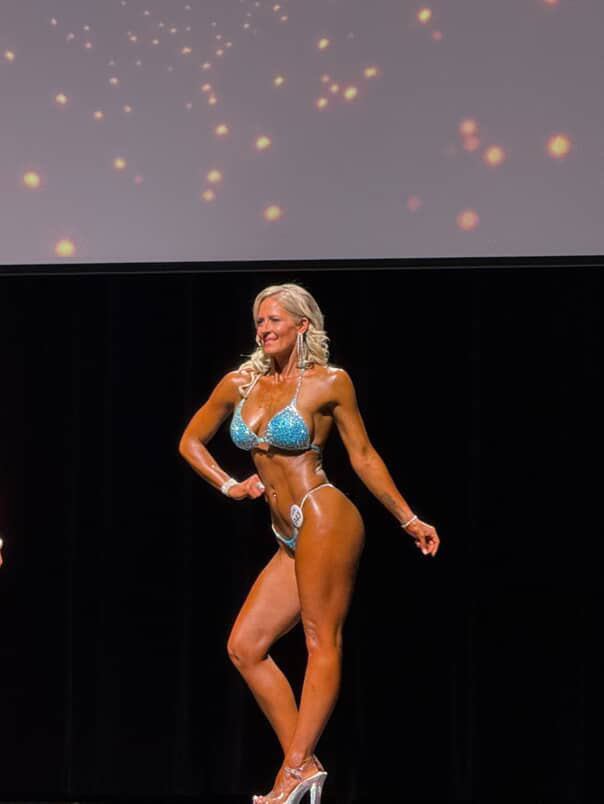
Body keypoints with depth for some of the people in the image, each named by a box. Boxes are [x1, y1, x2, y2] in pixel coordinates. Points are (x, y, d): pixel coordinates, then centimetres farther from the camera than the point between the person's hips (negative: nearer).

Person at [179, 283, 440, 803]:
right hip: (289, 539, 7)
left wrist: (409, 520, 6)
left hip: (323, 519, -7)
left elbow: (364, 457, 5)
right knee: (244, 646, 1)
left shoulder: (329, 383, -2)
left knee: (322, 640, -9)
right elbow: (191, 441, 23)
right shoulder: (240, 384, 11)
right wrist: (229, 486, 11)